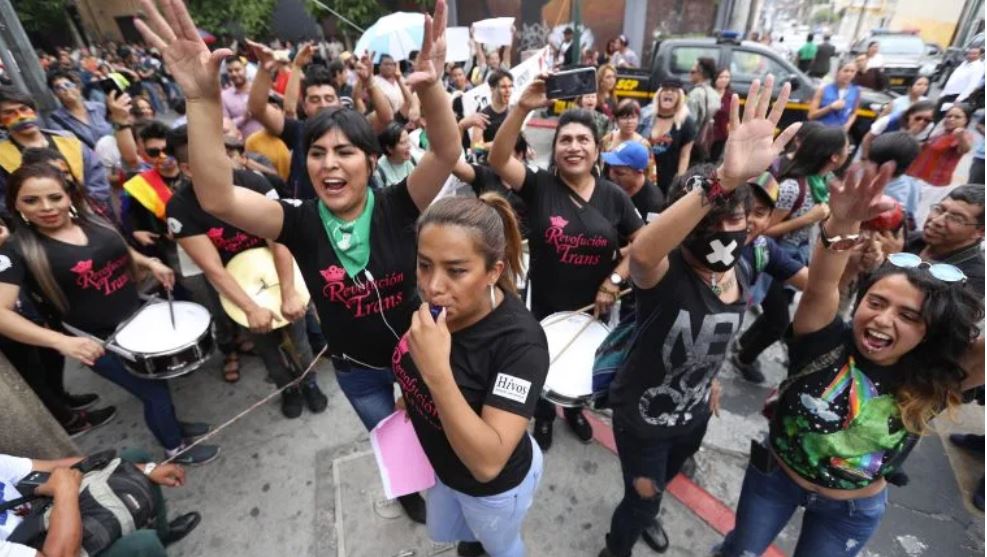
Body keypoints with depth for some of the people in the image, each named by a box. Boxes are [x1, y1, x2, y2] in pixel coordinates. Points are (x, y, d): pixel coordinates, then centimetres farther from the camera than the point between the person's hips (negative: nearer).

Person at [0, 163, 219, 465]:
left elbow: (121, 252, 17)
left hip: (139, 317, 6)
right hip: (101, 342, -5)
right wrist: (61, 341, -35)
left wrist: (149, 263, -3)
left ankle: (170, 423, 50)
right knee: (154, 390, 4)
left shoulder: (92, 220, -1)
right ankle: (176, 449, 30)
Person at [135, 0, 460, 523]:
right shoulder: (300, 221, -19)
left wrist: (430, 87, -53)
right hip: (358, 371, 1)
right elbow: (216, 198, -32)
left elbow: (447, 153, -34)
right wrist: (203, 100, -43)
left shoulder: (396, 206, -21)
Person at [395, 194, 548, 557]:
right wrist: (411, 396, -1)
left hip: (495, 485, -6)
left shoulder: (520, 341, -38)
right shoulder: (435, 305, -18)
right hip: (444, 468, 6)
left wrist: (436, 372, -48)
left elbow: (487, 463, -40)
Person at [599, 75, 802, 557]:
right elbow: (640, 251, -60)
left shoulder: (740, 277, -9)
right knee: (641, 498, 17)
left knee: (661, 483, 34)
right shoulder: (664, 271, -33)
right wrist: (724, 180, -68)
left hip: (694, 413, 7)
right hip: (642, 417, -6)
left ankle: (643, 514, 68)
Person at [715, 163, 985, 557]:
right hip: (773, 476, 0)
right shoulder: (826, 341, -26)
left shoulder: (935, 381, -20)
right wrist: (842, 225, -61)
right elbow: (820, 288, -43)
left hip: (851, 511, 1)